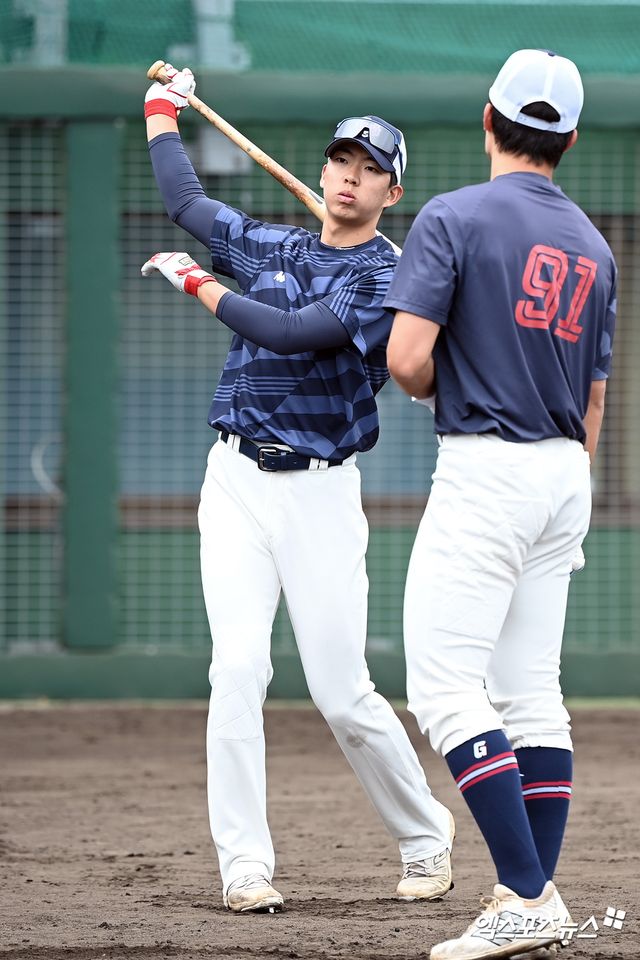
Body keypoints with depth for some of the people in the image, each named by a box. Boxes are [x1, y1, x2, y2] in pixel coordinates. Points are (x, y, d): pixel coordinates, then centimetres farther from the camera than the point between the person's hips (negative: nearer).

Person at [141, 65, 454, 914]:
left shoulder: (387, 277, -5)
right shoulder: (272, 246, 14)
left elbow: (292, 332, -18)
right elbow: (185, 200, 29)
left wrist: (198, 283, -9)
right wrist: (162, 107, 37)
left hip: (320, 493, -4)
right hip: (236, 484, 4)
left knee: (344, 696, -5)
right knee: (238, 668, -12)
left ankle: (424, 836, 17)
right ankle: (244, 865, -13)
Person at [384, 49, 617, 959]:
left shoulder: (453, 218, -9)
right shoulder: (593, 246, 13)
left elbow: (407, 360, -17)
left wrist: (434, 388, 7)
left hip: (485, 467, -7)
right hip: (564, 476, 7)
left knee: (445, 687, -9)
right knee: (531, 693, 10)